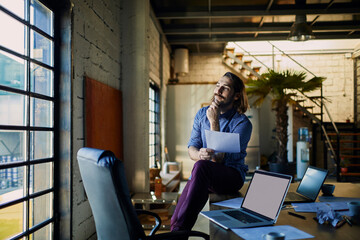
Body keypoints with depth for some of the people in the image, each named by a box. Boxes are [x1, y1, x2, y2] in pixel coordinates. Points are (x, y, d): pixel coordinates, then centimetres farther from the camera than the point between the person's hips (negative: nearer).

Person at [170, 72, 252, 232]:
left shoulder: (242, 123, -10)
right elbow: (191, 148, 4)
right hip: (204, 176, 4)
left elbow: (219, 159, -17)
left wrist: (214, 122, -19)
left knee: (201, 166, -38)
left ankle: (179, 230, -36)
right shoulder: (202, 114, 7)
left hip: (231, 176, -4)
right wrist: (199, 155, -22)